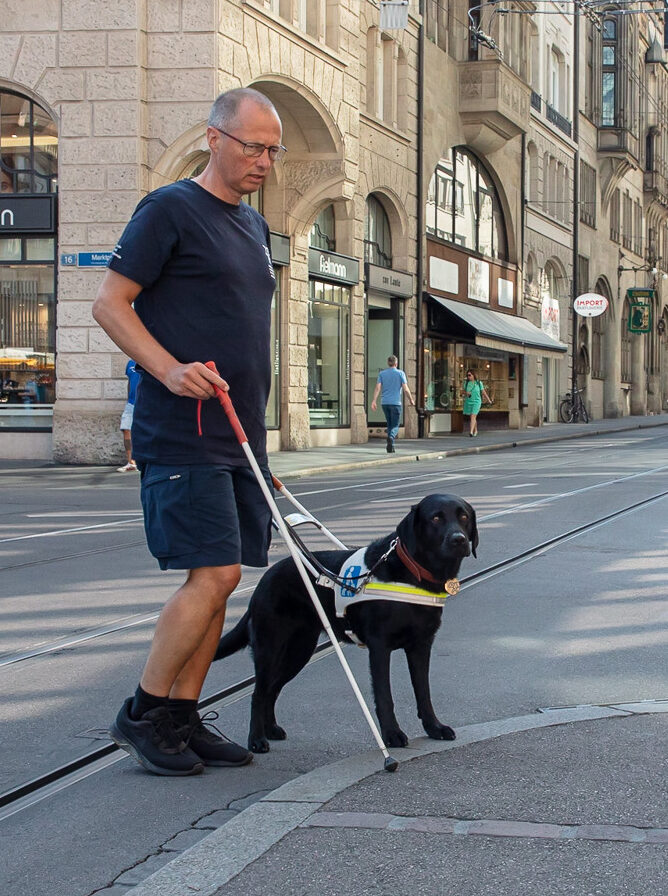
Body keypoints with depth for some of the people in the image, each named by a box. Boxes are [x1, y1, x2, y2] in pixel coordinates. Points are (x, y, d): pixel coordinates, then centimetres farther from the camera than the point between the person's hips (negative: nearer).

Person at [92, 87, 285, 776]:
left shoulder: (252, 224, 19)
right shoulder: (170, 209, -5)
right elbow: (110, 305, -8)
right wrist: (171, 371, -22)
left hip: (238, 435, 8)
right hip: (182, 435, -8)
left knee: (219, 579, 7)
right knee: (214, 572, -14)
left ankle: (181, 719, 15)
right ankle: (141, 714, 0)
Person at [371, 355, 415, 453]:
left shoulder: (382, 373, 7)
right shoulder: (400, 373, 0)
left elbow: (377, 388, -4)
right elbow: (406, 389, -5)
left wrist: (374, 401, -9)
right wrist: (411, 400, 8)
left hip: (384, 403, 3)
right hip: (395, 402, -3)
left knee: (389, 424, 16)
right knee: (395, 425, -1)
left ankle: (390, 447, 12)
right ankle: (391, 437, -32)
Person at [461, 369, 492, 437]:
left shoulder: (479, 383, -4)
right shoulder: (466, 383, 3)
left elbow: (483, 392, 4)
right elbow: (462, 391, 7)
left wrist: (489, 400, 11)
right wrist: (465, 393, -16)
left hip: (476, 402, -4)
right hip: (468, 402, 4)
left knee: (473, 416, -17)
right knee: (472, 417, 15)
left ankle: (471, 431, -26)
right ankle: (475, 430, 34)